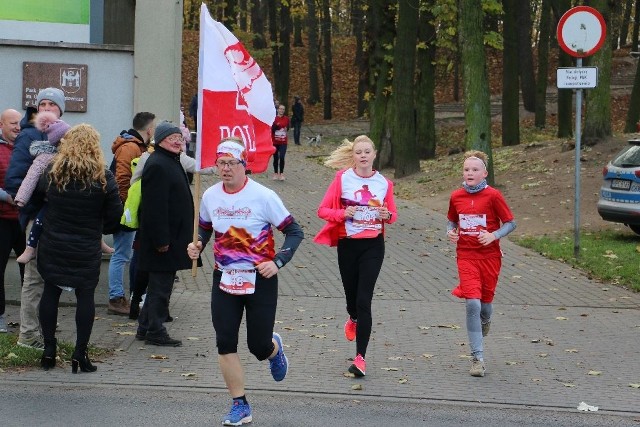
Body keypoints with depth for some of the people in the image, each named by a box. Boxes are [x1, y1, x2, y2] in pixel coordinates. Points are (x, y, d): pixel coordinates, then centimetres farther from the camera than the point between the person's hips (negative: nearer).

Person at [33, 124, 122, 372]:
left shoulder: (52, 173, -5)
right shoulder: (104, 178, -9)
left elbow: (36, 197, 8)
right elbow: (115, 215, -6)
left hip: (52, 246, 2)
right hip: (87, 251, -2)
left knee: (50, 292, 13)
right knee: (85, 295, 6)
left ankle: (49, 350, 15)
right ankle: (80, 354, 5)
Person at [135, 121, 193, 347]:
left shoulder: (171, 162, 16)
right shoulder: (157, 165, -18)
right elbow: (155, 207, -23)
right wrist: (161, 240, -24)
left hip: (172, 237, 11)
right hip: (164, 238, -11)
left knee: (159, 285, 16)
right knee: (161, 285, -3)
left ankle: (146, 328, 24)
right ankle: (155, 331, 5)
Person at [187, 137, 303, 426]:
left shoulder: (263, 196, -12)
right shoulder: (210, 196, 1)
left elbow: (294, 232, -6)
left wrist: (278, 262, -18)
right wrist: (197, 245, -1)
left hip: (260, 278, -3)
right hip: (224, 278, 3)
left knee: (259, 347, -1)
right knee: (225, 343, -5)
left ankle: (274, 348, 39)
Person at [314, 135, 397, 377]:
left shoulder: (384, 183, 3)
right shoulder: (342, 178, -2)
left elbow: (392, 214, 14)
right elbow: (323, 210, -3)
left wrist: (387, 215, -10)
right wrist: (344, 214, -21)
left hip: (373, 246, -1)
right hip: (347, 245, 1)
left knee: (364, 300, -9)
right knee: (351, 295, 12)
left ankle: (360, 357, -8)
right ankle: (353, 319, 51)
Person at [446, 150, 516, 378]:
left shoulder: (493, 196, -7)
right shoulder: (456, 196, 3)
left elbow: (510, 223, -3)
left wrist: (493, 235, -19)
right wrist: (450, 232, -3)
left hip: (490, 256, -1)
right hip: (466, 256, 1)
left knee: (485, 300, 10)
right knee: (472, 303, -13)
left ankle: (484, 321, 52)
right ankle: (477, 358, -8)